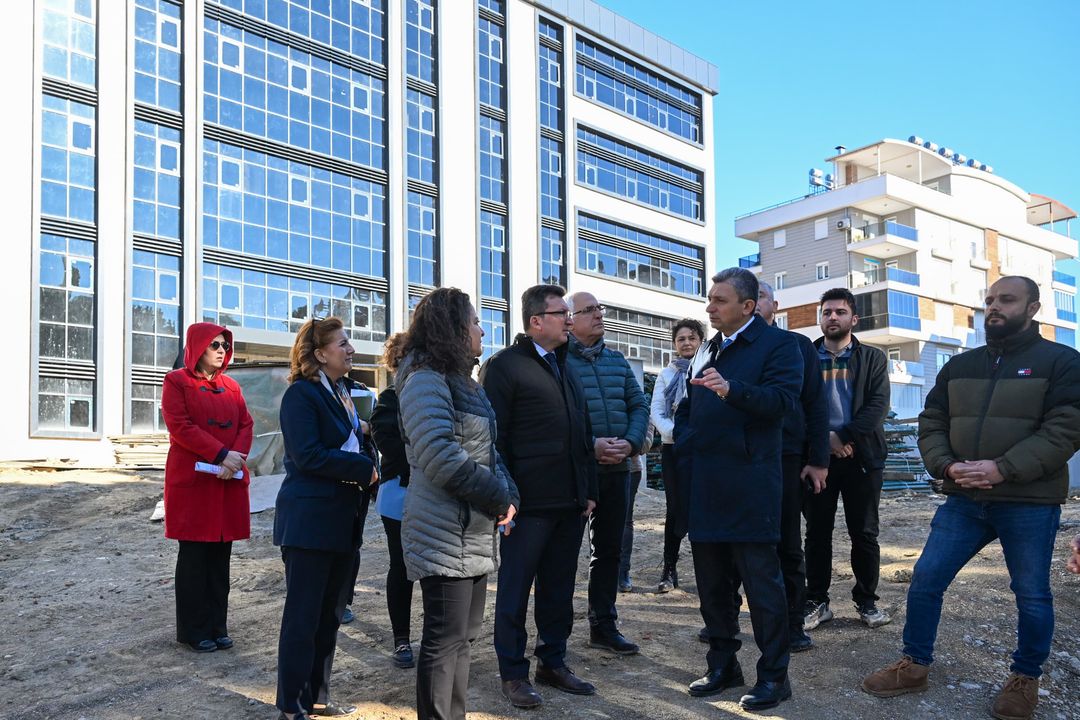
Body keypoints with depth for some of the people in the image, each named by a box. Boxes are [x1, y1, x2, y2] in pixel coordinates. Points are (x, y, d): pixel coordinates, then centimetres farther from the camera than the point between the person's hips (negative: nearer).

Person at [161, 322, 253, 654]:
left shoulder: (231, 386, 14)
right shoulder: (177, 381, -1)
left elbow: (246, 425, 8)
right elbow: (180, 426, -12)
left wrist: (236, 458, -11)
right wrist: (222, 455, -17)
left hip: (229, 481, 5)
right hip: (192, 480, -5)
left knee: (221, 555, 8)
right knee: (194, 555, 2)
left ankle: (217, 626, 17)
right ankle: (193, 630, 12)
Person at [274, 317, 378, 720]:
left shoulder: (347, 392, 13)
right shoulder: (301, 394, -12)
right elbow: (308, 455, -22)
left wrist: (368, 470, -2)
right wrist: (363, 469, -16)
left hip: (344, 519, 8)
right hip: (310, 520, -8)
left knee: (330, 614, 14)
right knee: (303, 616, 1)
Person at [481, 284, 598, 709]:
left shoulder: (565, 367, 17)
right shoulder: (504, 366, -7)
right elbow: (493, 436, -11)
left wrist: (588, 490, 15)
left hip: (570, 501, 7)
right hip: (529, 502, -7)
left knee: (559, 589, 15)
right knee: (515, 590, 5)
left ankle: (553, 663, 28)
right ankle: (513, 673, 17)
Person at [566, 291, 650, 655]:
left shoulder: (616, 360, 14)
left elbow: (639, 405, 11)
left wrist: (631, 441, -7)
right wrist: (591, 445, -21)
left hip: (617, 467, 6)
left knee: (609, 549, 14)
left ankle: (604, 625, 26)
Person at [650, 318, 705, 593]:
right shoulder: (666, 375, 11)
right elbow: (656, 411, 4)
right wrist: (675, 432, -12)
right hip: (674, 448, 2)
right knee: (675, 508, 3)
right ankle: (669, 570, 12)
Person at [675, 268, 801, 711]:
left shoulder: (777, 344, -2)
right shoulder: (706, 351, 19)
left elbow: (782, 399, -18)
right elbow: (687, 411, 24)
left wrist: (732, 390, -32)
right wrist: (684, 453, 12)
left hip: (749, 485, -7)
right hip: (703, 487, 7)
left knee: (761, 580, -1)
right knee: (711, 581, 13)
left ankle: (773, 675, 11)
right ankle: (723, 665, 27)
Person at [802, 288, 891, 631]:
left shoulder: (873, 358, 7)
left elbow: (878, 405, -4)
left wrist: (844, 437, -14)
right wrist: (822, 439, -12)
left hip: (860, 456, 0)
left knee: (864, 533, 6)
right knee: (817, 533, 5)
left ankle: (867, 600, 19)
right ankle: (816, 601, 14)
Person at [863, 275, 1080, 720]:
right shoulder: (959, 366, 12)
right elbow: (931, 424, 11)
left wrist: (1001, 469, -21)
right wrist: (946, 466, -9)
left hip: (1030, 503, -4)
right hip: (964, 501, 4)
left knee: (1032, 595, 7)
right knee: (925, 580, 3)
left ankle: (1025, 680, 28)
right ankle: (915, 666, 18)